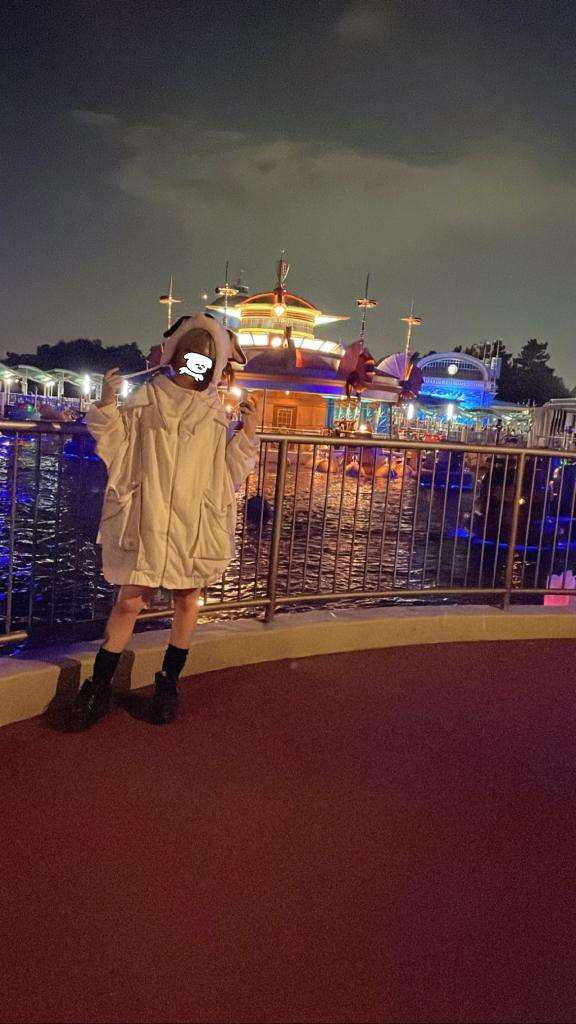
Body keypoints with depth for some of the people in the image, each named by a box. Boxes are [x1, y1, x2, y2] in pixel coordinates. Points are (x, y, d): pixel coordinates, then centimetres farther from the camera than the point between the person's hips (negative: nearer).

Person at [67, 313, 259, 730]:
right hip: (149, 519, -2)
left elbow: (228, 470, 11)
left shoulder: (216, 413, 8)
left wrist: (247, 434, -3)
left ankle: (169, 682, 26)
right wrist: (107, 406, -13)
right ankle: (99, 688, 12)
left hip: (196, 522, 3)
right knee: (130, 602, -3)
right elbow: (116, 447, 2)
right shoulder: (147, 398, 2)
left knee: (187, 600, 8)